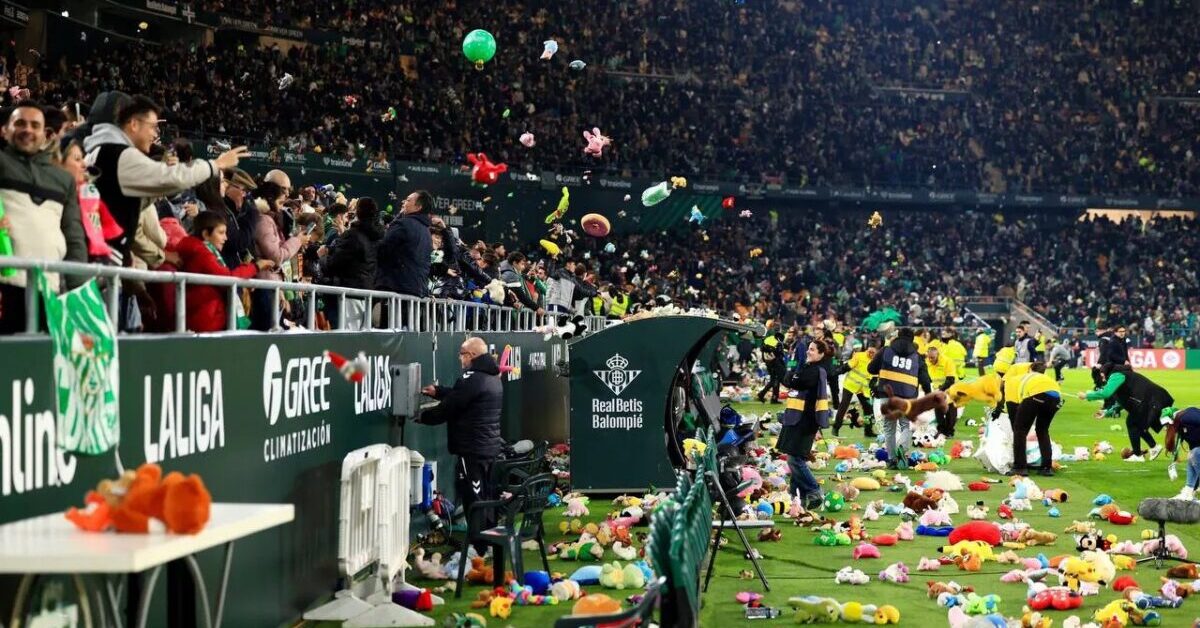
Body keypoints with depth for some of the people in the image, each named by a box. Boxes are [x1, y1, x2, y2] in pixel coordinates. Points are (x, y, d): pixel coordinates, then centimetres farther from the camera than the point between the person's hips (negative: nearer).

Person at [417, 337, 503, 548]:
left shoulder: (472, 379, -19)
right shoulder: (493, 378, 13)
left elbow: (448, 409, -15)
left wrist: (422, 417, 0)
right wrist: (437, 391, 22)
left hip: (473, 449, -10)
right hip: (490, 446, 10)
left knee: (473, 498, -5)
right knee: (485, 496, 18)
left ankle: (478, 549, -5)